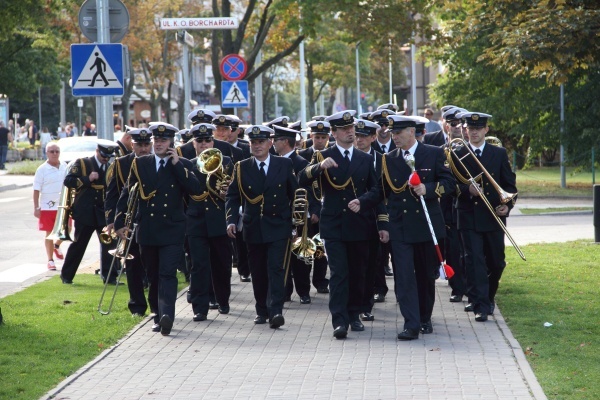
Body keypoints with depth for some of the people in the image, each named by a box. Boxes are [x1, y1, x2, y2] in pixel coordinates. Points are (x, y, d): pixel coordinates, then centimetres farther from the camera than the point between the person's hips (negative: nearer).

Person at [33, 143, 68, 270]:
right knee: (50, 233, 4)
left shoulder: (65, 167, 4)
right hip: (47, 207, -3)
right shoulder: (42, 170, -7)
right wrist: (36, 208, -11)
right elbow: (36, 190, -7)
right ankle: (50, 261, 14)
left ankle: (56, 246, 36)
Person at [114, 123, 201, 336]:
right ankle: (158, 316, 19)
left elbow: (195, 189, -13)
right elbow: (127, 194, 10)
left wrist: (177, 164, -13)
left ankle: (167, 315, -24)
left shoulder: (182, 165, 3)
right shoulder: (140, 164, 9)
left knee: (168, 274, -13)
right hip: (147, 231, 3)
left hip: (172, 231, -3)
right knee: (153, 276, 9)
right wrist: (120, 222, 4)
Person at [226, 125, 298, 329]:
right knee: (258, 272, 8)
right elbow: (233, 197, 3)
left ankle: (275, 312, -18)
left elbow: (295, 193, 7)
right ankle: (262, 311, 21)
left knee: (275, 268, -12)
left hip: (278, 226, -2)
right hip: (253, 228, 2)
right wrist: (231, 220, -11)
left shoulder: (285, 165, 2)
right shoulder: (242, 168, 3)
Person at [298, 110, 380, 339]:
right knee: (338, 273, -10)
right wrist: (319, 166, -26)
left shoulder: (366, 159, 11)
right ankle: (339, 321, -14)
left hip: (359, 225, 3)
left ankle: (354, 316, 21)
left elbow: (375, 190, 12)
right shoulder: (323, 157, 3)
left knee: (358, 273, 8)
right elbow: (302, 181, -9)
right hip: (334, 226, -3)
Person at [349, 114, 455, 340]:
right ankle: (411, 325, -12)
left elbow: (448, 183, -1)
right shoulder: (389, 160, 8)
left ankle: (425, 319, 27)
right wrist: (362, 203, -6)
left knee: (426, 275, 11)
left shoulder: (434, 154, 1)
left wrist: (428, 189, -18)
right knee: (404, 276, -9)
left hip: (427, 226, -1)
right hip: (400, 228, 1)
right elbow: (382, 191, 10)